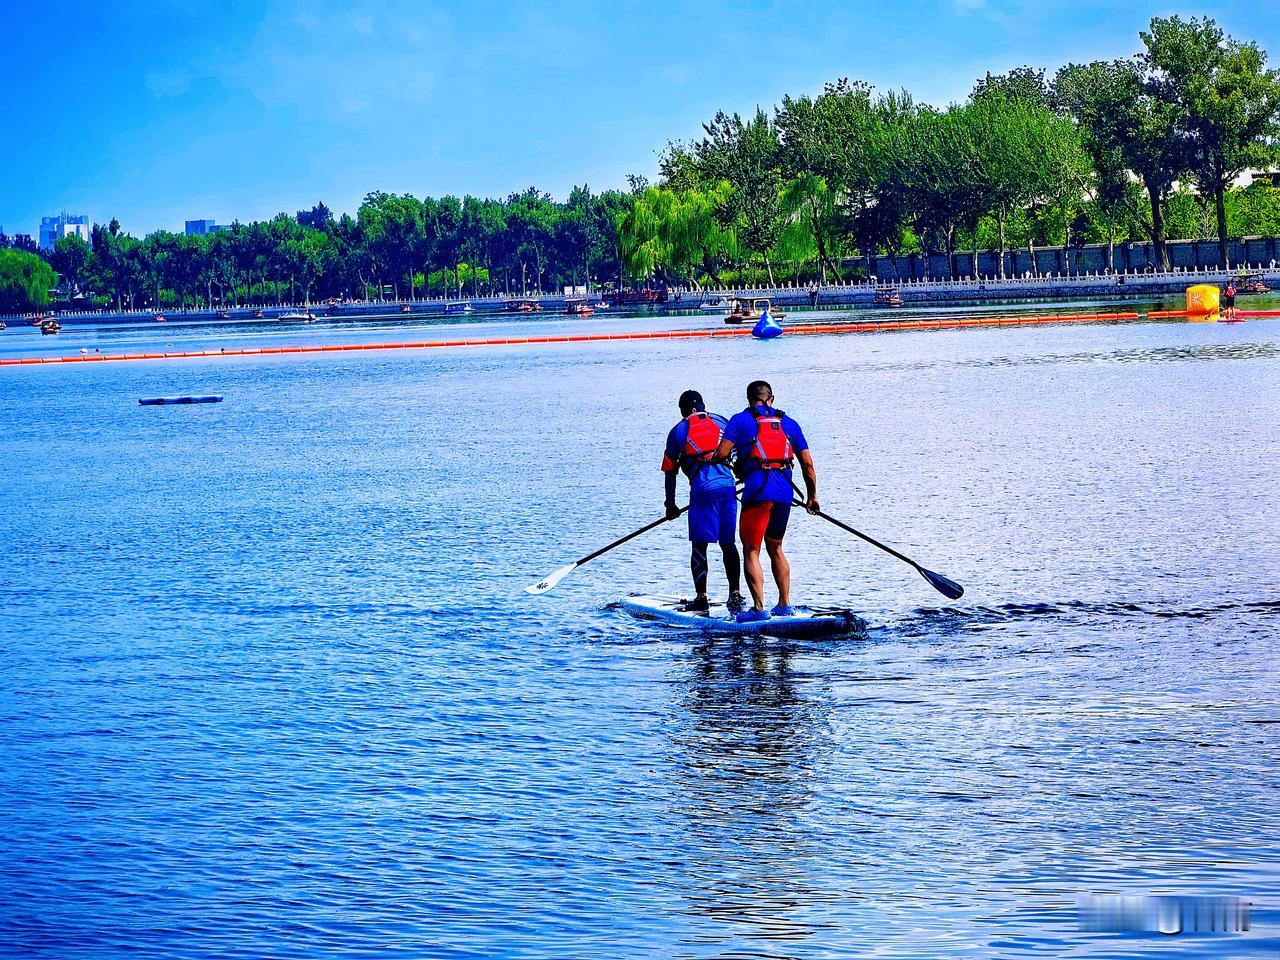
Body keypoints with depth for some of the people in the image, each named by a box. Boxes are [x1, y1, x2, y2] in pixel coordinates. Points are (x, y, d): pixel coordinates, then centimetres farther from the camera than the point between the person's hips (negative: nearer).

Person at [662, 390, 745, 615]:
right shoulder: (721, 422, 17)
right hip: (728, 487, 3)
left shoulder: (678, 431, 11)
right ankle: (735, 593, 8)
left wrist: (670, 505, 19)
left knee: (699, 545, 4)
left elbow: (670, 471, 12)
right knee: (728, 544, 12)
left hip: (702, 490, -3)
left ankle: (701, 597, 1)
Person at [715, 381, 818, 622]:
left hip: (757, 491, -5)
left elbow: (721, 454, -5)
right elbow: (807, 463, 14)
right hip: (784, 492, 5)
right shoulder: (789, 423, 17)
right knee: (775, 548, 20)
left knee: (751, 551, 0)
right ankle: (785, 605, 21)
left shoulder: (741, 420, 5)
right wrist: (812, 496, 24)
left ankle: (759, 608, -10)